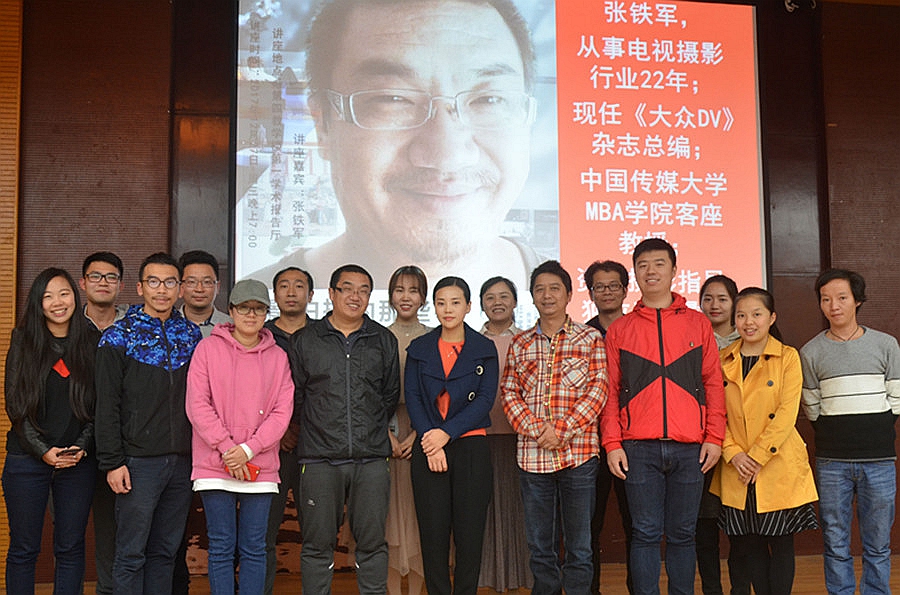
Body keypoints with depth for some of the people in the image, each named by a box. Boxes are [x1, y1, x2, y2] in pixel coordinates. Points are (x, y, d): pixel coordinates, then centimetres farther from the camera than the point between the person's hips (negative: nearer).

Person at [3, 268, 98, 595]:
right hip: (27, 459, -1)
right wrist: (43, 451, -10)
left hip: (78, 460, 1)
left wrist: (82, 447, -8)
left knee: (71, 548, 6)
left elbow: (98, 405, 5)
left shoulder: (91, 343, 5)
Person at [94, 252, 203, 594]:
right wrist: (112, 462, -10)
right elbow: (107, 407, -5)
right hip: (139, 462, -4)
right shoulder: (118, 338, -1)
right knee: (131, 554, 1)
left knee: (166, 551, 11)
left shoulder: (191, 335, 10)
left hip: (183, 461, 4)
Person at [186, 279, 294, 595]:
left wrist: (248, 449, -11)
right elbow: (197, 404, -4)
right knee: (221, 548, 2)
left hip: (261, 468, 2)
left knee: (254, 548, 5)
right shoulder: (208, 348, 3)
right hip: (215, 466, -1)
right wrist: (227, 447, -13)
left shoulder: (278, 357, 8)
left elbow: (282, 411, 2)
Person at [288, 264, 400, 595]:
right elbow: (295, 396, 10)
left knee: (372, 541, 5)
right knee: (318, 543, 4)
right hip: (320, 458, -1)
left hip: (371, 458, 1)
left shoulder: (384, 341, 10)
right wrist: (320, 429, 11)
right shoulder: (305, 340, 6)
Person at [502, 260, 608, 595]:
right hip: (531, 454, 2)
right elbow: (509, 394, 6)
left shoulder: (591, 339, 4)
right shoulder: (519, 344, 12)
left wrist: (561, 431, -13)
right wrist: (537, 430, -10)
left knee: (579, 548, 4)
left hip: (579, 454, -2)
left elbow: (598, 390, -4)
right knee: (540, 548, 10)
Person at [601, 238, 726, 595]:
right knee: (645, 534, 1)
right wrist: (612, 444, -2)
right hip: (639, 448, 0)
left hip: (689, 448, 1)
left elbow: (713, 384, 9)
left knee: (682, 534, 7)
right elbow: (610, 391, 7)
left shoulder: (697, 324, 11)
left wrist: (714, 437, 1)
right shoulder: (620, 330, 10)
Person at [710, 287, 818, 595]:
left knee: (780, 542, 5)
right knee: (747, 543, 7)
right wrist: (733, 453, -9)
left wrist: (757, 457, -13)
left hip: (777, 464, -2)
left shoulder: (788, 357, -1)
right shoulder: (722, 360, 7)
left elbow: (786, 413, -8)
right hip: (736, 468, 3)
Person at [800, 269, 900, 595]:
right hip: (832, 461, 0)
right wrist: (835, 432, 2)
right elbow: (812, 409, 8)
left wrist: (872, 429, 4)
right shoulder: (811, 352, 4)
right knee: (836, 545, 5)